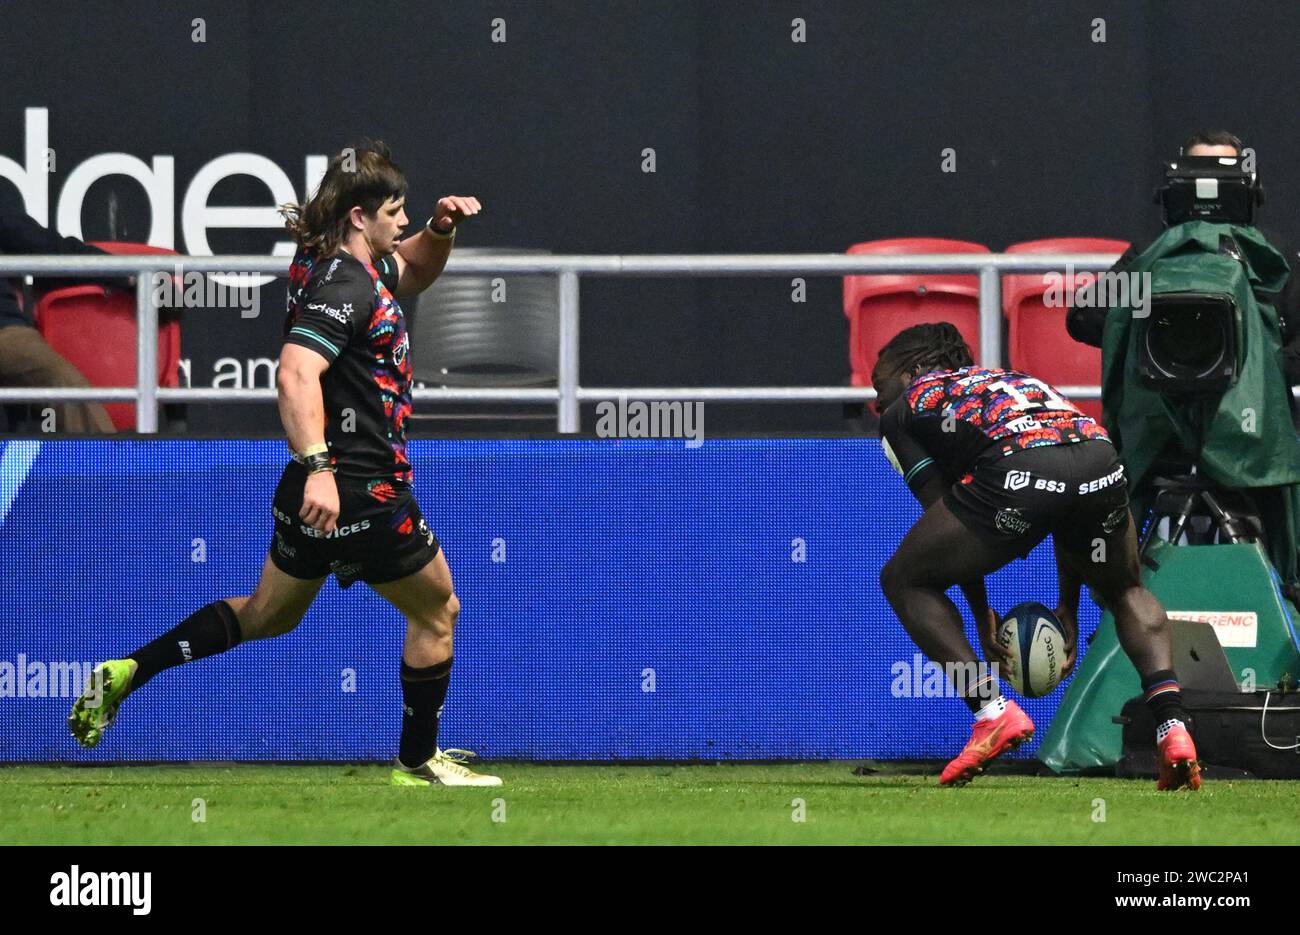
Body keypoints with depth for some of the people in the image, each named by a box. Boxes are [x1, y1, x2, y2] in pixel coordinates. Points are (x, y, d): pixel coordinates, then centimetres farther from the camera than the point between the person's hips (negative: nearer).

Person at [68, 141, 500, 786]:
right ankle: (418, 762, 20)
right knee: (437, 612, 10)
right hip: (361, 491, -10)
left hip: (320, 489, 10)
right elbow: (296, 374, -33)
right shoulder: (346, 285, -20)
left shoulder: (362, 269, 9)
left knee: (267, 615, 22)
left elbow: (413, 272, 30)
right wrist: (317, 466, -42)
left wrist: (440, 229, 9)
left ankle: (128, 672, 14)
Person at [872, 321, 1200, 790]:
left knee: (904, 582, 17)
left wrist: (983, 616, 20)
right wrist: (1068, 608, 39)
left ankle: (992, 710, 2)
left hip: (1017, 472, -5)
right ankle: (1172, 727, 11)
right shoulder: (1013, 379, 42)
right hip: (1100, 460, 5)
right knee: (1126, 593, 33)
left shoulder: (902, 412, 28)